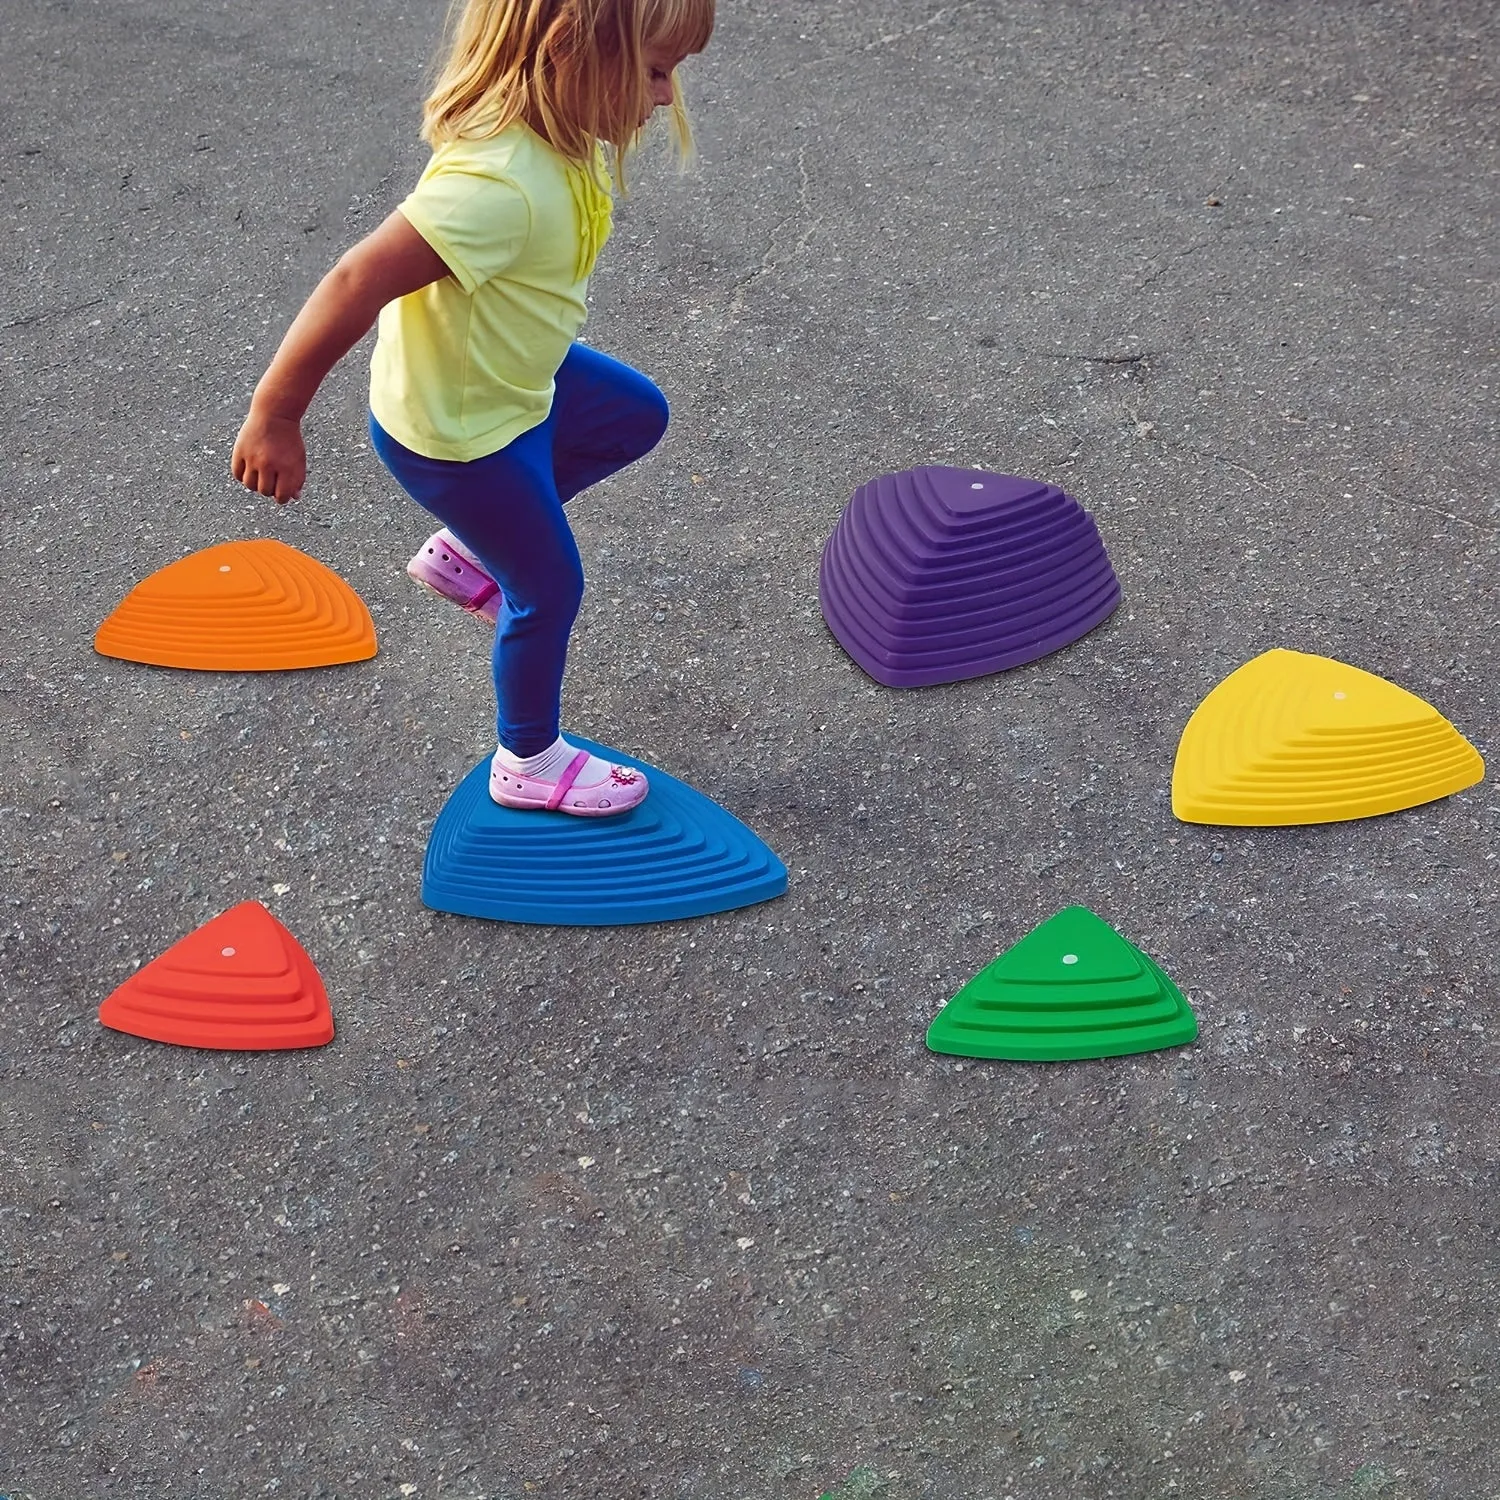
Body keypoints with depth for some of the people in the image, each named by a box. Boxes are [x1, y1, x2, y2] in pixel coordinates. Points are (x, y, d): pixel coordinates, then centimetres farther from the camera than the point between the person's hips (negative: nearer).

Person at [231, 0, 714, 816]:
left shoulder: (548, 129, -12)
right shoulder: (498, 186, -40)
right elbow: (356, 285, -39)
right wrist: (275, 418, -29)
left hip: (514, 377, 9)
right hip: (458, 431, -9)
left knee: (636, 414, 26)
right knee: (548, 587, 9)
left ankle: (465, 550, 31)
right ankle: (529, 763, 36)